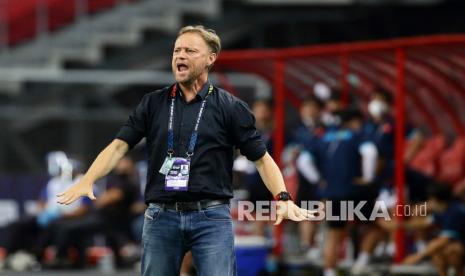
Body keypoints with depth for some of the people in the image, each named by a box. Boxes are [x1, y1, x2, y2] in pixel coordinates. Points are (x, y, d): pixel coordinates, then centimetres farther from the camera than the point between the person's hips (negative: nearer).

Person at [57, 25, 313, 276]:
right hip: (160, 217, 3)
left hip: (211, 218, -3)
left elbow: (261, 158, 3)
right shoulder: (153, 103, 10)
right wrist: (86, 182, -11)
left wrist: (282, 199, -12)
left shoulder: (230, 107, 3)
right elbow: (119, 146, 4)